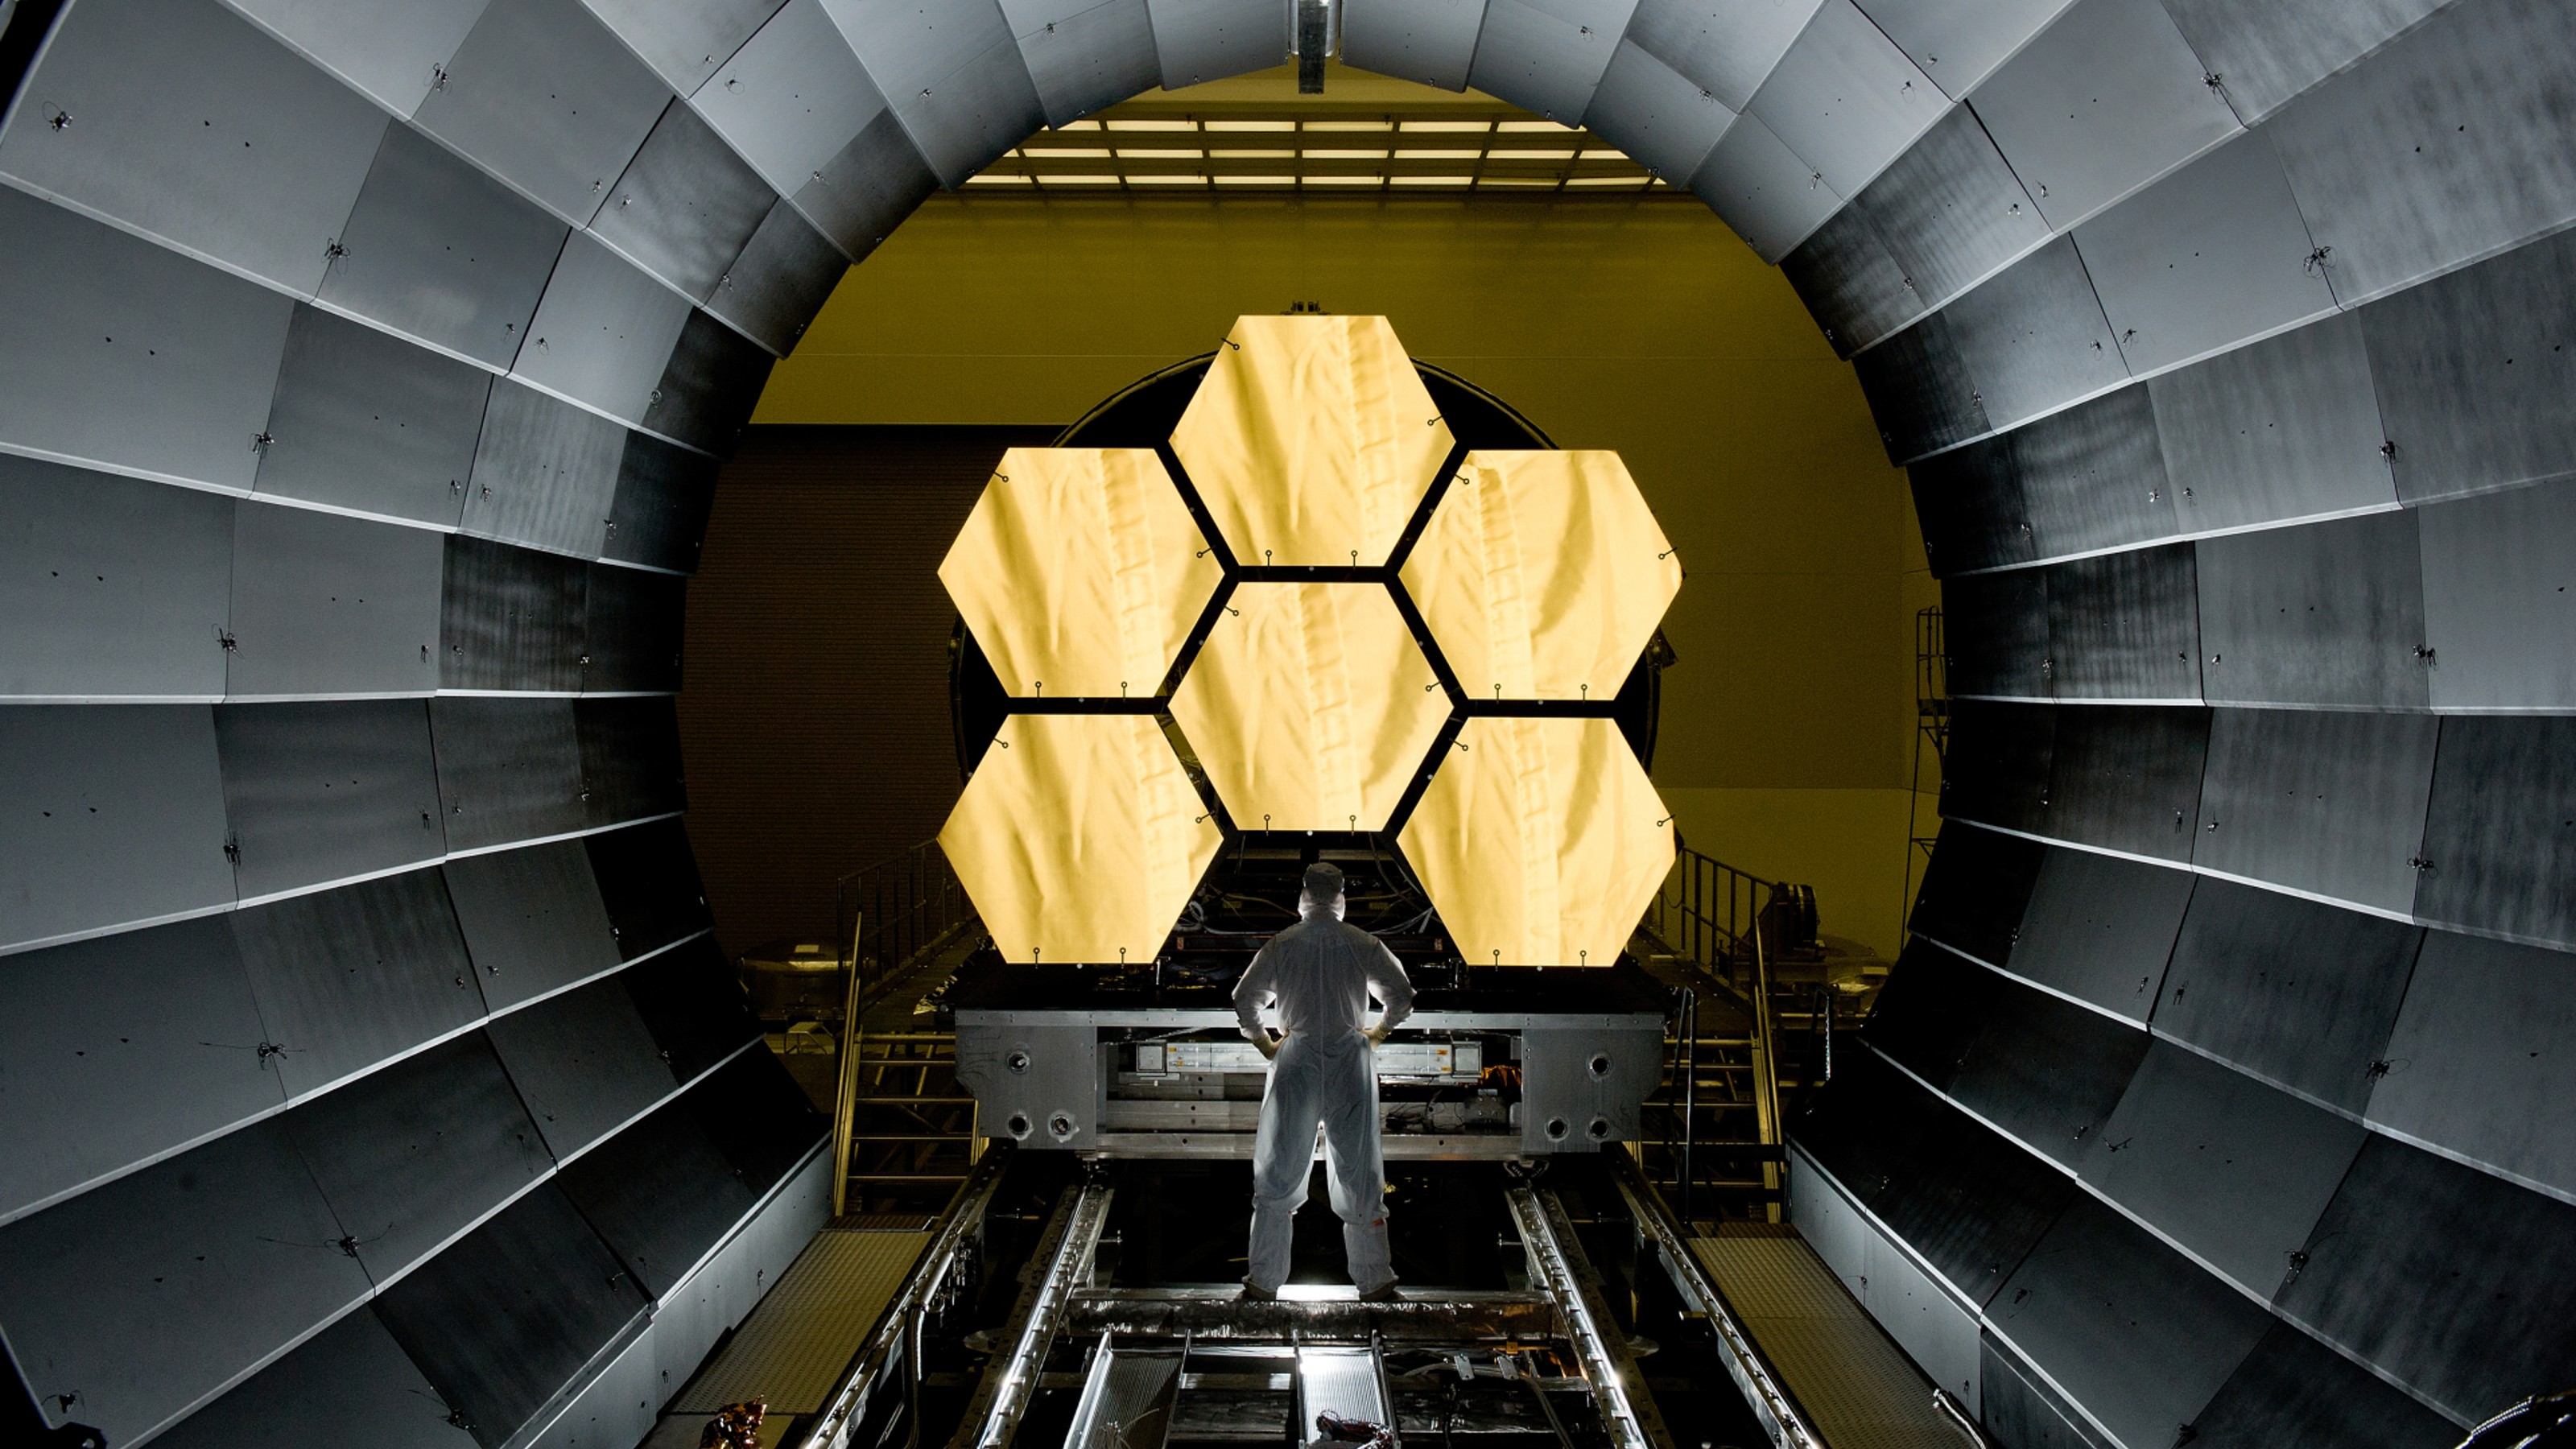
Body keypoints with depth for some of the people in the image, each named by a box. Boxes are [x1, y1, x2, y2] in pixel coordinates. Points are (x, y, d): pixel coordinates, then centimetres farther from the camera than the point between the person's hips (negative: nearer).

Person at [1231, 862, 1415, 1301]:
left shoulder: (1282, 944, -1)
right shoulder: (1363, 944, -1)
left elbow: (1244, 998, -1)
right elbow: (1402, 996, 2)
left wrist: (1265, 1044, 13)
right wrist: (1377, 1033, 17)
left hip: (1296, 1064, 0)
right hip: (1350, 1064, 0)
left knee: (1279, 1172, 8)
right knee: (1358, 1171, 8)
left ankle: (1263, 1283, 10)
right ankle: (1374, 1284, 13)